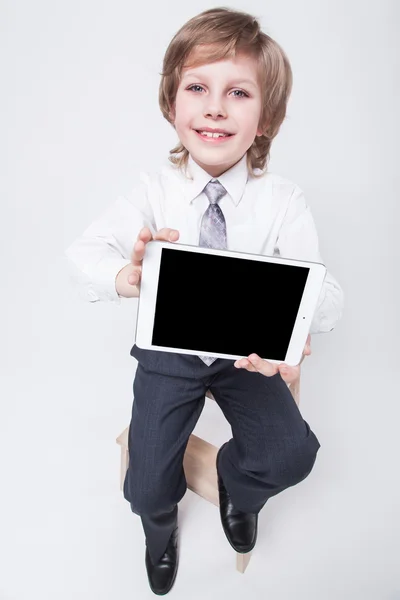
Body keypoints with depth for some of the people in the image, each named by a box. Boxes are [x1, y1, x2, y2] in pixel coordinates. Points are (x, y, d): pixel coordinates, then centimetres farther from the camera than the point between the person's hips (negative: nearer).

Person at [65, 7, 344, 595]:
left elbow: (325, 292, -21)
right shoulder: (155, 189, -13)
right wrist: (129, 278, -43)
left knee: (291, 455, -16)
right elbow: (83, 254, -20)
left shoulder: (284, 201, -14)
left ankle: (237, 484, 26)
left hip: (246, 355, 1)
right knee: (147, 485, -5)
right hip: (168, 351, 0)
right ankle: (161, 521, 39)